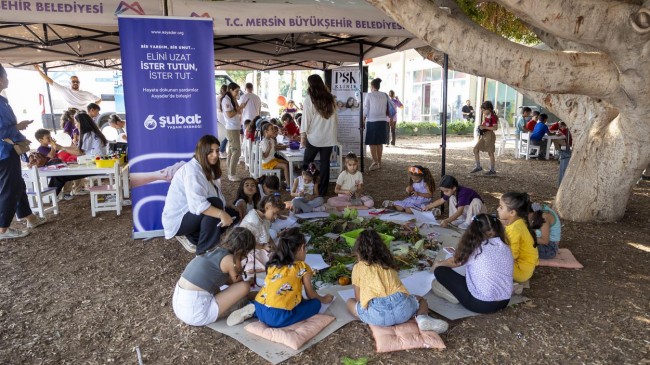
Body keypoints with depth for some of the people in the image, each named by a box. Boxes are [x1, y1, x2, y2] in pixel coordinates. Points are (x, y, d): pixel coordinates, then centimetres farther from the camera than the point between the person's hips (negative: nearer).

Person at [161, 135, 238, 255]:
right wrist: (221, 214, -43)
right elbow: (197, 204, -37)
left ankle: (192, 237, 7)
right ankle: (203, 253, -20)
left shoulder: (209, 169, 6)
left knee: (233, 213, 4)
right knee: (215, 203, -32)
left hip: (193, 214, 9)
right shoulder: (192, 170, -24)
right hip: (178, 219, -9)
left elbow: (219, 196, -1)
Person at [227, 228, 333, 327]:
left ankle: (253, 311, 12)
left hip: (259, 310, 7)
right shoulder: (303, 267, 4)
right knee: (315, 304, 11)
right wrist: (323, 299, 36)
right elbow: (311, 295, 15)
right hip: (278, 317, -6)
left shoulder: (272, 264, 17)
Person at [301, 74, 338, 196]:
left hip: (314, 137, -3)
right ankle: (322, 192, 12)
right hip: (329, 137, 4)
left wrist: (303, 136, -1)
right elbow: (336, 118, 8)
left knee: (306, 163, 11)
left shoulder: (309, 99, -6)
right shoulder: (330, 98, 6)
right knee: (325, 164, 7)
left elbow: (306, 119, -7)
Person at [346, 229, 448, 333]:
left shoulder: (358, 267, 18)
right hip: (402, 307, 3)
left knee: (350, 302, 24)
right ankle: (422, 318, -2)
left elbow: (358, 298, 19)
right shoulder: (389, 263, 28)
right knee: (421, 300, 34)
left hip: (377, 314, -3)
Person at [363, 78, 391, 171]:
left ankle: (375, 162, -10)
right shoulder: (385, 95, 7)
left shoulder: (369, 95, -4)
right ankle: (379, 162, 18)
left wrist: (363, 121, 2)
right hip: (382, 121, 4)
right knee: (380, 143, 12)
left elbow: (365, 110, -5)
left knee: (372, 143, -1)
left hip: (372, 121, -4)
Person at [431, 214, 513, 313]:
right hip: (504, 302, 7)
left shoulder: (475, 249, -10)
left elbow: (454, 262, 10)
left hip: (481, 303, -6)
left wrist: (437, 264, 31)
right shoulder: (506, 248, 4)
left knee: (440, 270, 3)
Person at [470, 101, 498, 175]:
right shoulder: (486, 116, 12)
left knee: (490, 152, -2)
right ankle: (478, 166, 11)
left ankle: (492, 170, 8)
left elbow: (495, 127, -21)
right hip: (484, 135, 9)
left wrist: (484, 127, -22)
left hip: (490, 135, -9)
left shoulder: (493, 117, -14)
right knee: (475, 149, 4)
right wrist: (481, 126, 5)